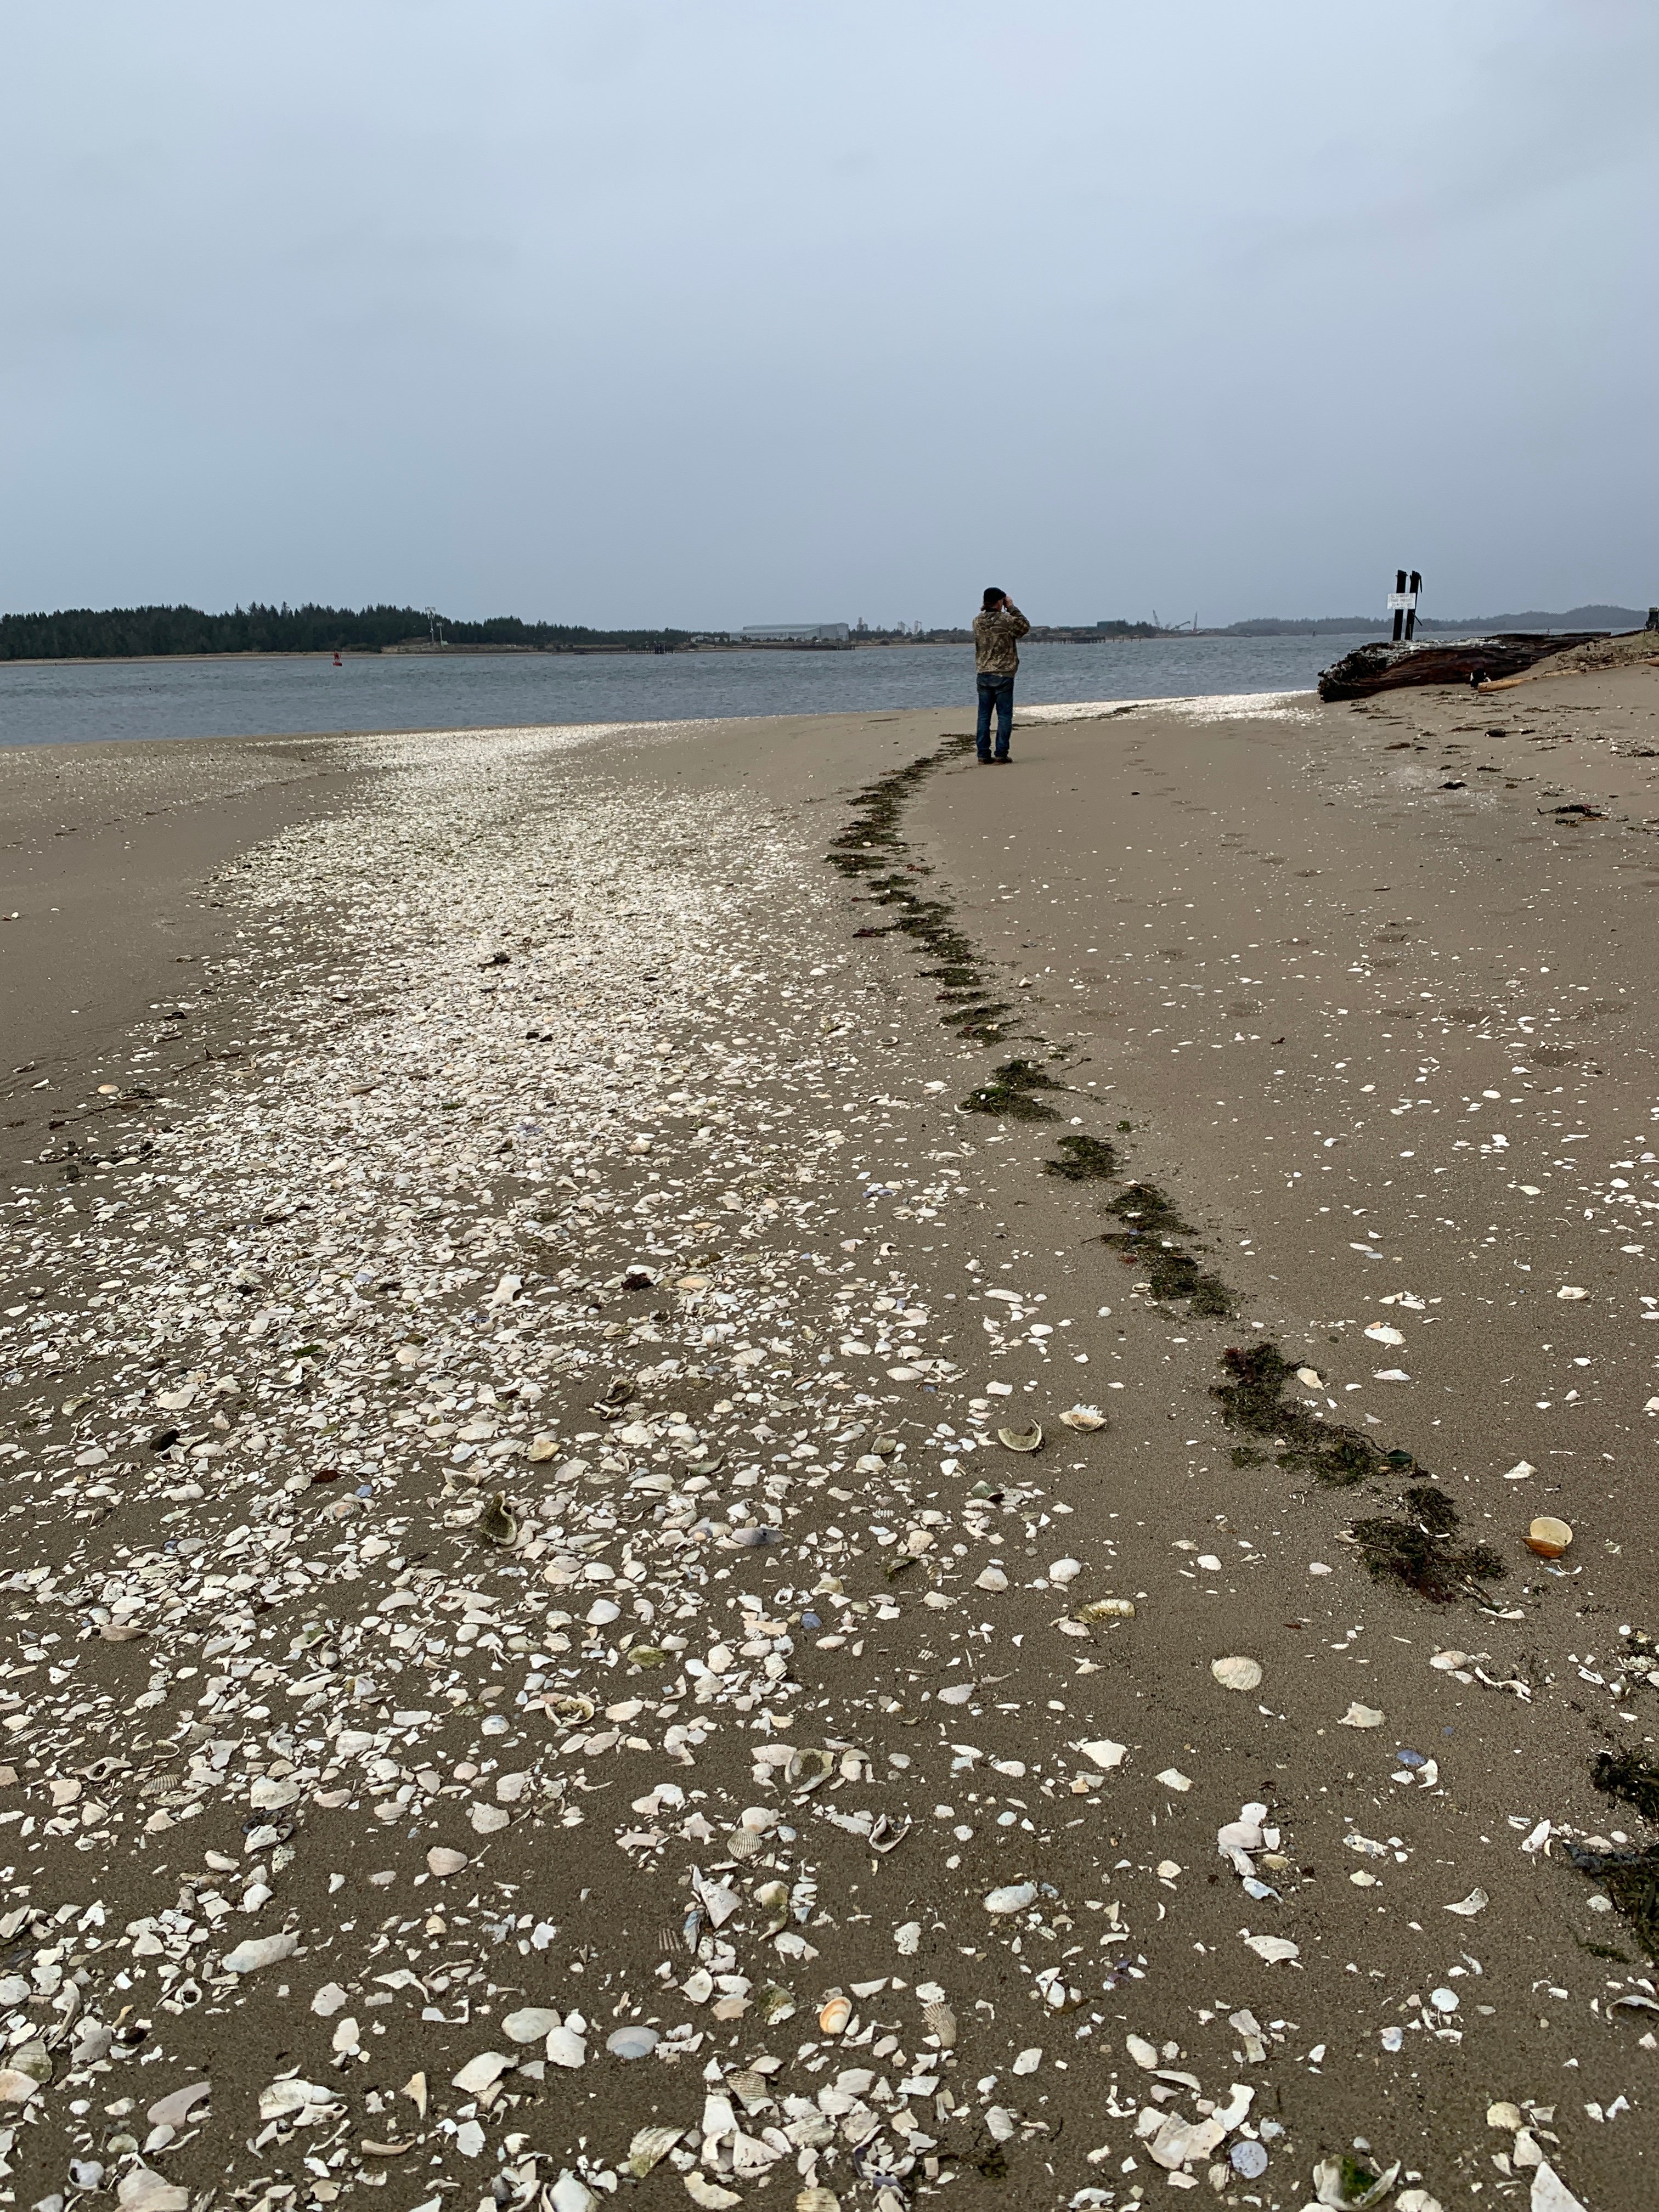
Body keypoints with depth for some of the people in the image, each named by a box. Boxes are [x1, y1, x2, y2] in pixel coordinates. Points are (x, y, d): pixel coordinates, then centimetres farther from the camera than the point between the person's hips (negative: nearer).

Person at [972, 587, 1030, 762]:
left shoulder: (977, 622, 2)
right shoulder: (1007, 621, -12)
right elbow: (1025, 627, 6)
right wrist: (1012, 608, 7)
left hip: (983, 675, 4)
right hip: (1003, 675, -4)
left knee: (984, 715, 8)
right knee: (1004, 715, 2)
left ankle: (983, 753, 6)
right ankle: (1001, 754, -1)